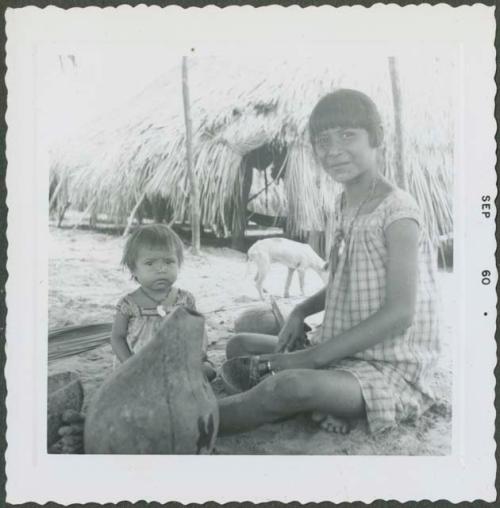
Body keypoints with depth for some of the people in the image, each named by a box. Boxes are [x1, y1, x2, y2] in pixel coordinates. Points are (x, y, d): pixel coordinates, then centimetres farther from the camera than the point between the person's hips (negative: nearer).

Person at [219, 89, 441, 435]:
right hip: (345, 356, 9)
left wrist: (312, 357, -22)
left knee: (293, 385, -33)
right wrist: (302, 311, 2)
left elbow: (399, 314, -23)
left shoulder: (396, 211, -16)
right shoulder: (345, 206, 7)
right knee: (240, 347, 11)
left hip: (391, 369, -9)